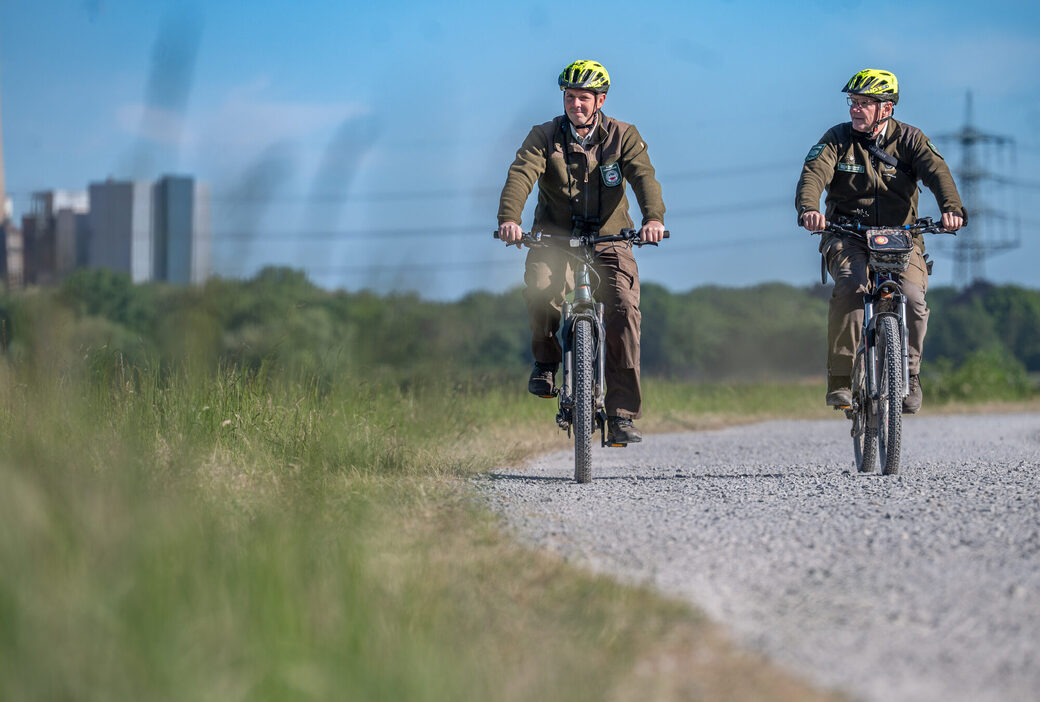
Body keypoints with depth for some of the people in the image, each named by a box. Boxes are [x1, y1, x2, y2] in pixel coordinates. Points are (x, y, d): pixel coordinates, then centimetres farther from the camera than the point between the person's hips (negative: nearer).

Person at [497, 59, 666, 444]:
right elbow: (521, 175, -21)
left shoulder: (623, 136, -3)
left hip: (609, 239, 0)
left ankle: (622, 415, -14)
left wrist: (653, 217, -41)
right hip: (556, 238, 0)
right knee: (540, 287, -33)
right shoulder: (544, 137, -4)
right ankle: (545, 360, -5)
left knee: (624, 311, -20)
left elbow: (644, 177, -19)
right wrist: (509, 218, -41)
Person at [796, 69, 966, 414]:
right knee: (849, 288, -31)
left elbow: (937, 172, -16)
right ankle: (840, 379, -24)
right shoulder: (837, 138, 0)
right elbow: (814, 173, -16)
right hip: (848, 236, -1)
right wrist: (808, 208, -39)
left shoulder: (909, 139, 1)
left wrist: (951, 208, -38)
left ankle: (909, 375, 1)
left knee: (913, 299, -24)